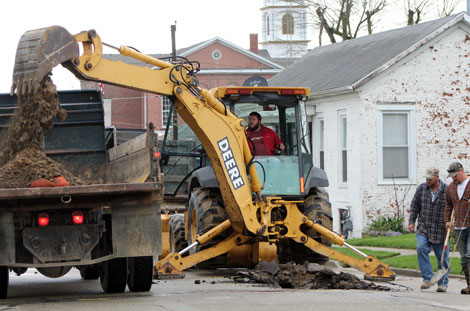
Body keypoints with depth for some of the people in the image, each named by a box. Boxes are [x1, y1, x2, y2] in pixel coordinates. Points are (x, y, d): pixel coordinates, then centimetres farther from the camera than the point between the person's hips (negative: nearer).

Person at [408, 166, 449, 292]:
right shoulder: (421, 188, 6)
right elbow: (415, 206, 12)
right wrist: (411, 221, 6)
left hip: (441, 231, -2)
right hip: (423, 229, 2)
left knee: (442, 257, 3)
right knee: (421, 248, -22)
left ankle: (443, 283, 17)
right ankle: (427, 278, -16)